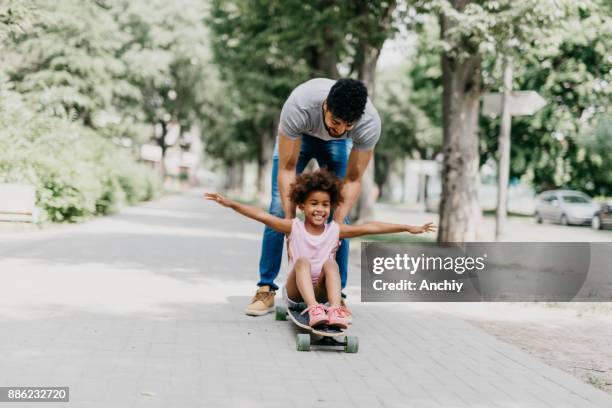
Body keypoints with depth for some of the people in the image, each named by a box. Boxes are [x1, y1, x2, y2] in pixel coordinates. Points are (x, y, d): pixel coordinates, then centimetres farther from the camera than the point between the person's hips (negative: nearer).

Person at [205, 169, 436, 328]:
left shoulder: (335, 230, 2)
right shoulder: (294, 227, -2)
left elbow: (369, 228, -5)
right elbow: (262, 216, -12)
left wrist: (407, 228, -7)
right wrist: (231, 204, -23)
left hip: (322, 291, 1)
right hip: (296, 292, -1)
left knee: (330, 262, -24)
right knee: (302, 261, -27)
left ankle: (334, 311, -45)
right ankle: (313, 310, -49)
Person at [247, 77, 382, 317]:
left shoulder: (370, 124, -38)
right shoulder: (297, 107, -44)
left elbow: (353, 179, -25)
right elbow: (287, 168, -32)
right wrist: (290, 223, -35)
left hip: (336, 145, 1)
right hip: (297, 136, -1)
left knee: (339, 214, -11)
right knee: (279, 209, -10)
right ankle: (266, 288, -2)